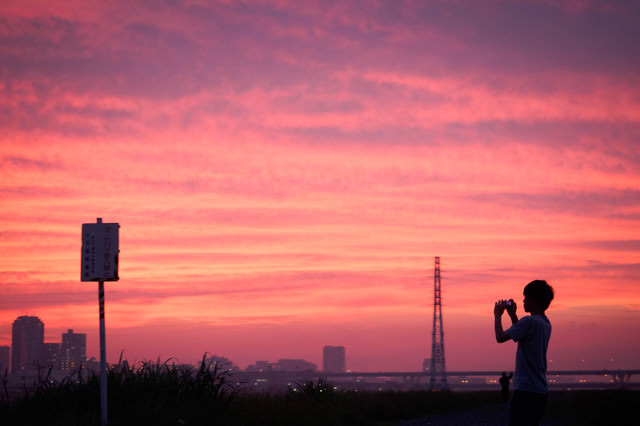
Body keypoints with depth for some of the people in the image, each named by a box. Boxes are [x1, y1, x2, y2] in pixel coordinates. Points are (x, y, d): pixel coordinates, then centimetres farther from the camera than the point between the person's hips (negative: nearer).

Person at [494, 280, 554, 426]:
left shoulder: (529, 322, -16)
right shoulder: (546, 323, 13)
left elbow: (500, 337, -16)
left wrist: (497, 315, -1)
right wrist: (513, 315, 26)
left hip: (526, 390, -9)